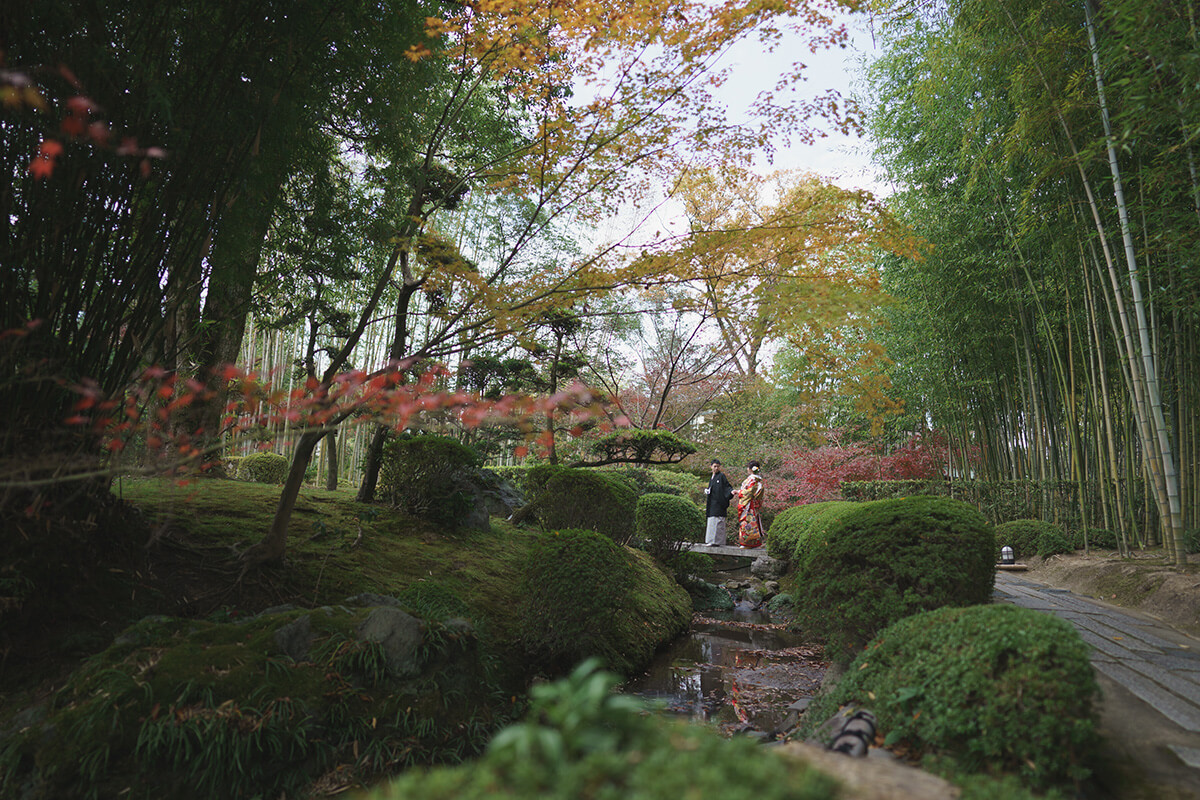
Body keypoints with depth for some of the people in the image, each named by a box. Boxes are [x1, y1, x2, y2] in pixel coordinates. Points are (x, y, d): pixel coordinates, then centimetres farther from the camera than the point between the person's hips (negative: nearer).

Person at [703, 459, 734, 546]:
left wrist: (731, 491, -27)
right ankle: (712, 540, 14)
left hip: (719, 502, -8)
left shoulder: (721, 476, -4)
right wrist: (707, 491, 9)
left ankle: (716, 541, -10)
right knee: (712, 521, 9)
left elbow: (727, 486, -11)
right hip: (712, 503, 8)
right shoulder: (711, 478, 19)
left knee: (717, 521, -11)